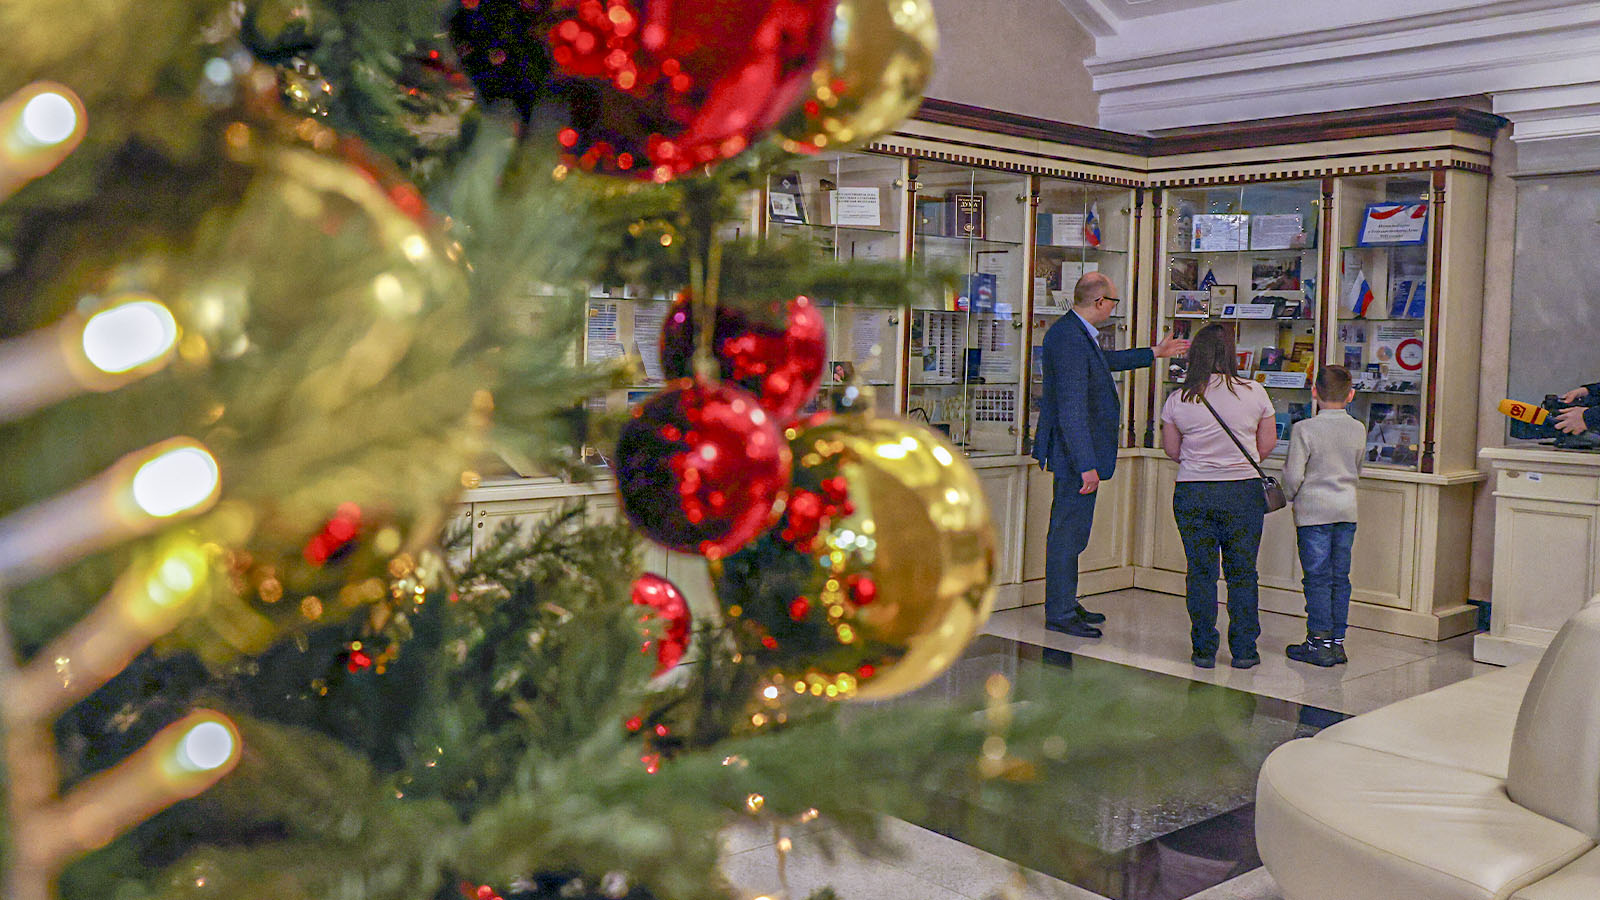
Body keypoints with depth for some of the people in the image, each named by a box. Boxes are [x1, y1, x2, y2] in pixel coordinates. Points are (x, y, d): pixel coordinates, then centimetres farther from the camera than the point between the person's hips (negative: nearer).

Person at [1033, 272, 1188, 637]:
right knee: (1068, 531, -2)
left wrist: (1154, 353, 42)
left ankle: (1065, 603, 30)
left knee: (1070, 529, 19)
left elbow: (1105, 360, 33)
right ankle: (1059, 614, 7)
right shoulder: (1070, 340, -22)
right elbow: (1071, 410, -26)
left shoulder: (1076, 333, 11)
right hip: (1075, 453, -11)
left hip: (1077, 452, 11)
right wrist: (1086, 465, -26)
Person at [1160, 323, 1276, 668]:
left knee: (1201, 572, 8)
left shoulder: (1177, 400, -4)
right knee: (1242, 573, 10)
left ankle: (1204, 650, 12)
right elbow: (1268, 444, 4)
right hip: (1243, 492, 0)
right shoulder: (1254, 393, -5)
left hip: (1192, 494, 0)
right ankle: (1243, 650, 14)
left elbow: (1171, 449, 5)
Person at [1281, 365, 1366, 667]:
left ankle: (1319, 641, 2)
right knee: (1340, 577, 10)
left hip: (1314, 510, -5)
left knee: (1317, 578, 0)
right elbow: (1357, 470, 15)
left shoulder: (1304, 429, -13)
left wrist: (1290, 495, 6)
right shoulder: (1358, 430, 3)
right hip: (1347, 511, 5)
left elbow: (1294, 475, -13)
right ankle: (1337, 641, 15)